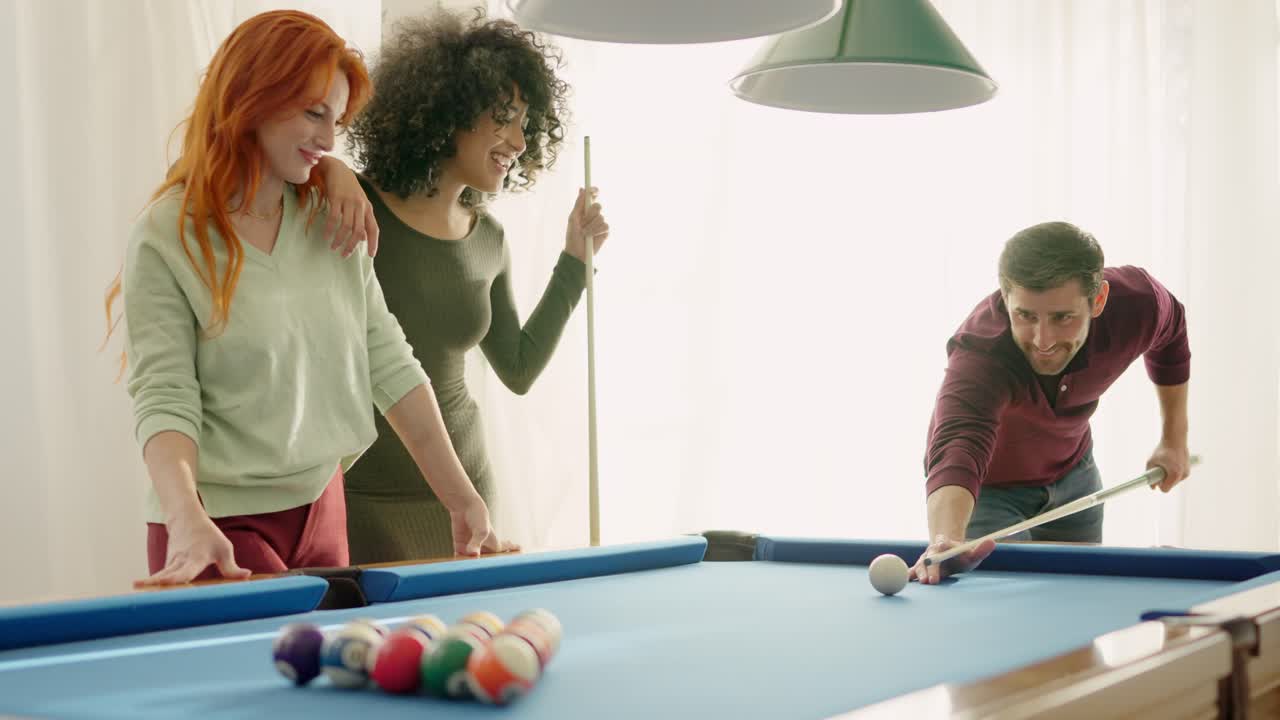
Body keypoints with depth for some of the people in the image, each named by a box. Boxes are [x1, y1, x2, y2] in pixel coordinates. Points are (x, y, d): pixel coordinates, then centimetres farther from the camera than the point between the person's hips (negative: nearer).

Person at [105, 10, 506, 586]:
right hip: (223, 527, -5)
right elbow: (163, 398, -18)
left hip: (324, 511, 5)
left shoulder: (334, 220, 4)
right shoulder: (167, 237, -12)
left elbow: (390, 365, 5)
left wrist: (463, 500, 1)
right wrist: (188, 521, -36)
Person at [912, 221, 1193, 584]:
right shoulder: (980, 353, -44)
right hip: (989, 484, -4)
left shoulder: (1137, 302, -28)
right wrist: (946, 538, -81)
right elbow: (959, 448, -62)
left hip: (1071, 470, 5)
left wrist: (1174, 438, 1)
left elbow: (1171, 335, -2)